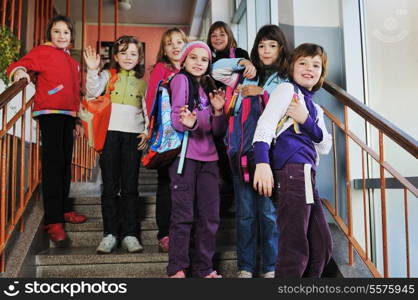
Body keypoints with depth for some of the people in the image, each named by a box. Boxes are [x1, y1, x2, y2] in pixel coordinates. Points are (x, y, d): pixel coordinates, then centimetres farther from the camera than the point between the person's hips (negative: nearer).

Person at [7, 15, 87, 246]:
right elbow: (20, 65, -8)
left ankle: (64, 209, 23)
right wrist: (19, 71, -31)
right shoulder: (43, 52, 2)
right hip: (49, 113, -7)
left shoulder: (72, 62, 22)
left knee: (65, 164, 12)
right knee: (53, 163, -11)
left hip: (67, 115, 7)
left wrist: (76, 120, 24)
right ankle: (53, 221, -10)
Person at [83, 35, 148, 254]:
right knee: (110, 186, 0)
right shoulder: (107, 76, 10)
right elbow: (92, 93, -5)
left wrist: (147, 131, 2)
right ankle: (110, 233, 7)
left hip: (133, 135, 1)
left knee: (130, 187, 2)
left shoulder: (143, 82, 16)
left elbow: (148, 111, 15)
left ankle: (130, 234, 7)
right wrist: (92, 70, -16)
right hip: (110, 133, -1)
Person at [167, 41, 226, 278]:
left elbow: (217, 130, 13)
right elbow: (176, 118, -10)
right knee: (184, 214, -5)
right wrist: (187, 123, -31)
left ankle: (204, 268, 15)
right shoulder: (181, 79, 1)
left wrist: (218, 110, -4)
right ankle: (177, 268, 4)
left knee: (210, 215, 5)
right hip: (184, 154, -6)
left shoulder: (208, 87, 18)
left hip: (208, 156, 6)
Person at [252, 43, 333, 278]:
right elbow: (266, 124, -12)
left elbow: (325, 146, 13)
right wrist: (262, 162, -27)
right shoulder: (287, 89, 3)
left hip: (307, 175, 9)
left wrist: (306, 120, -5)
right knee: (296, 250, -9)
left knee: (322, 246, 15)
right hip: (292, 170, -9)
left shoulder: (316, 108, 26)